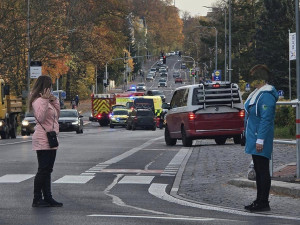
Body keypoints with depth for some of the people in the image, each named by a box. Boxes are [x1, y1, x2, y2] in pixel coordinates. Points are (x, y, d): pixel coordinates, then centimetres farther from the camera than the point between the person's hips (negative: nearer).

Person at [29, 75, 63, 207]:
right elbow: (40, 117, -24)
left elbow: (56, 116, 22)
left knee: (47, 170, 9)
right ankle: (37, 199, -6)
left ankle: (48, 198, 11)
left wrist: (55, 102, 11)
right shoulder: (38, 101, -11)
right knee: (43, 170, -10)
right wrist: (45, 101, -26)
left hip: (50, 140, 10)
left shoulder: (47, 100, 20)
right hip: (43, 140, -10)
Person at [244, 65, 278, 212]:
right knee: (258, 171, 15)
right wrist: (252, 138, 22)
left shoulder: (266, 95, -18)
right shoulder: (257, 93, 15)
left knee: (263, 171, -6)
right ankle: (259, 201, 22)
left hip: (261, 141, -11)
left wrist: (260, 139, -25)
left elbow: (266, 119, -23)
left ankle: (263, 203, -2)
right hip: (254, 139, 11)